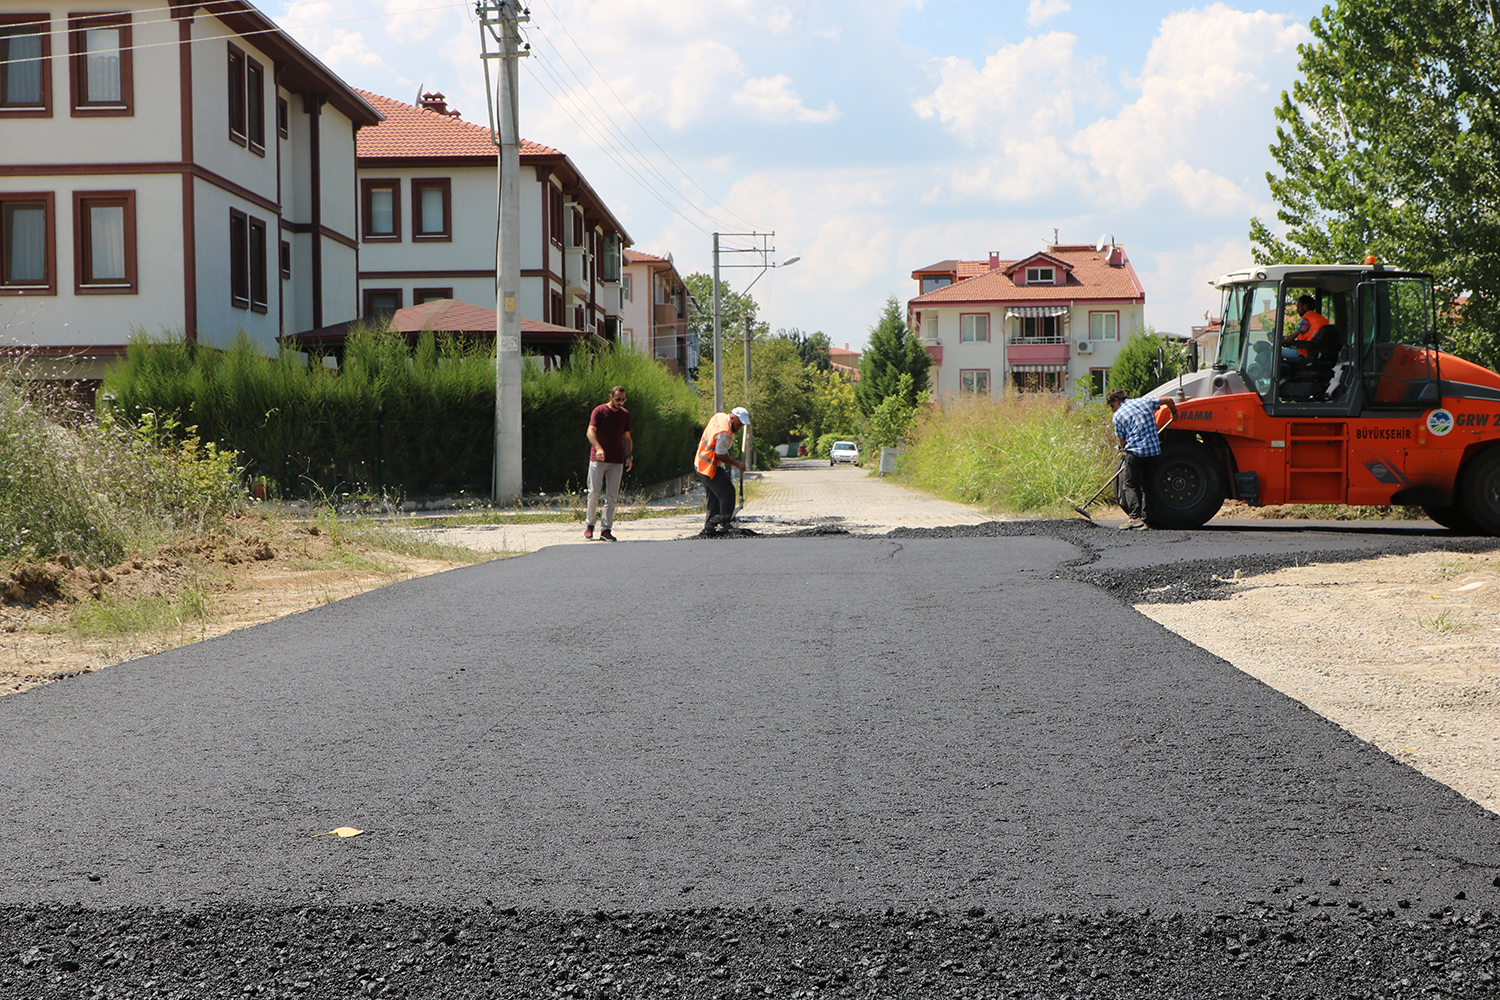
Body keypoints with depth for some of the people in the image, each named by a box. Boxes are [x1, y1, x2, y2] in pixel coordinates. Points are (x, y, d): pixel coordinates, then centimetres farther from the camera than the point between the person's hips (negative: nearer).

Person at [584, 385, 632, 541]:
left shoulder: (625, 414, 11)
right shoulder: (599, 411, -3)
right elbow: (591, 431, -14)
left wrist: (628, 456, 4)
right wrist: (598, 448, -31)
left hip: (617, 462, 3)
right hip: (598, 460, -3)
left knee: (612, 496, -1)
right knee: (594, 492, -5)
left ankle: (606, 530, 1)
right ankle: (589, 524, 13)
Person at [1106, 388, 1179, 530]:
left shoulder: (1118, 416, 2)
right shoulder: (1145, 401, 13)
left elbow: (1123, 441, 4)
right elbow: (1168, 400, 14)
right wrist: (1174, 414, 32)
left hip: (1135, 451, -5)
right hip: (1154, 451, 5)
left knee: (1129, 485, 1)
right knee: (1146, 485, 13)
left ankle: (1135, 517, -14)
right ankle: (1146, 518, 7)